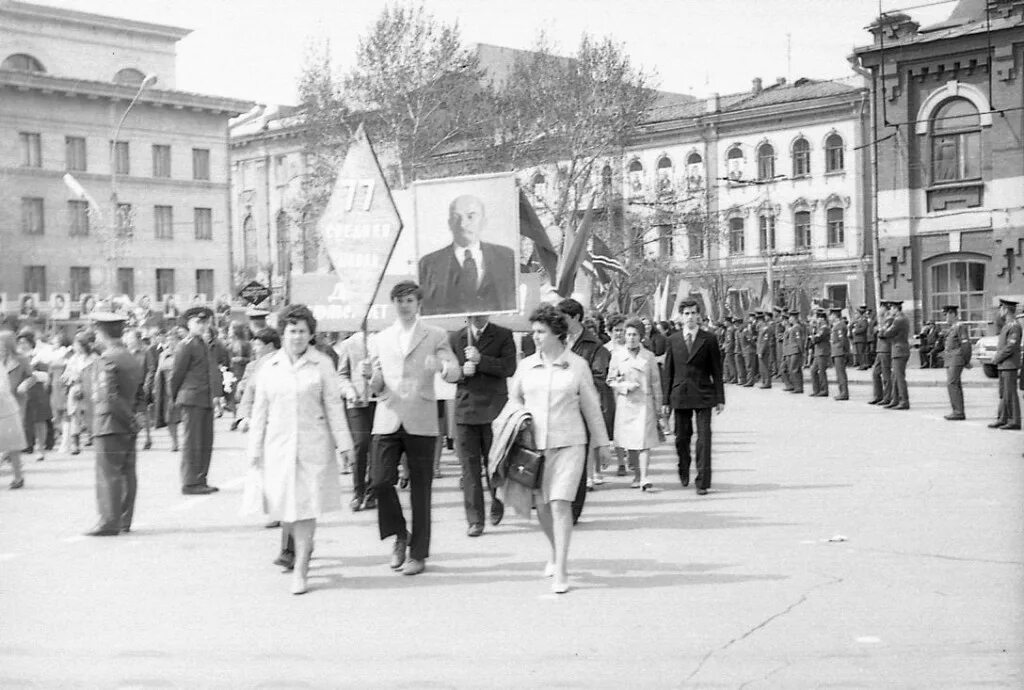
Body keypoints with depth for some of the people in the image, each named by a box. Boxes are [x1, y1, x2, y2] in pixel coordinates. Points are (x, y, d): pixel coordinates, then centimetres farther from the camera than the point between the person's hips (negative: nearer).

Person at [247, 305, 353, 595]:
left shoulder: (322, 364, 0)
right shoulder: (269, 367, 6)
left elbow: (333, 405, 1)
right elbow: (260, 410, 9)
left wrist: (343, 444, -3)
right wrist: (255, 450, 7)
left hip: (313, 445, -2)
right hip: (279, 444, 2)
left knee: (306, 505, -4)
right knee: (285, 507, 4)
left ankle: (300, 570, 4)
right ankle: (302, 547, 32)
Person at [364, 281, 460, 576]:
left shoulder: (435, 336, 8)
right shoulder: (380, 339, 15)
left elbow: (454, 373, -3)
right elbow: (377, 388, 14)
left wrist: (441, 367, -25)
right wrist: (371, 376, -8)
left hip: (421, 421, -2)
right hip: (387, 419, 2)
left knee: (420, 489, 2)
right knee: (380, 481, -11)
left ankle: (418, 554, 13)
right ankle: (399, 535, 14)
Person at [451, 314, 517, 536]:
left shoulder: (503, 335, 2)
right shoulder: (456, 339, 11)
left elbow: (509, 368, -9)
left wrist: (481, 360, -17)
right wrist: (462, 372, -9)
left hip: (493, 409, -2)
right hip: (465, 409, 2)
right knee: (469, 466, -2)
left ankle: (497, 505, 32)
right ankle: (474, 520, 2)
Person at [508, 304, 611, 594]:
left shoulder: (577, 365, 0)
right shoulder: (526, 366, 7)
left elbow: (591, 406, 8)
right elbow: (514, 398, 21)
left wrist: (601, 442, 13)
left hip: (569, 443, -3)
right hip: (534, 443, 3)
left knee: (560, 503, -11)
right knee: (541, 505, 7)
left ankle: (561, 571, -6)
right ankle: (555, 551, 34)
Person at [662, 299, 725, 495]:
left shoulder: (709, 340, 2)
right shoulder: (673, 340, 6)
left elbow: (717, 371, 4)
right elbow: (668, 372, 7)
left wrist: (720, 398, -1)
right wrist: (666, 400, 4)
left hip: (703, 396, -2)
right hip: (680, 396, 2)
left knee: (704, 439, -7)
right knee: (681, 438, 10)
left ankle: (702, 482, -2)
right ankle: (684, 470, 35)